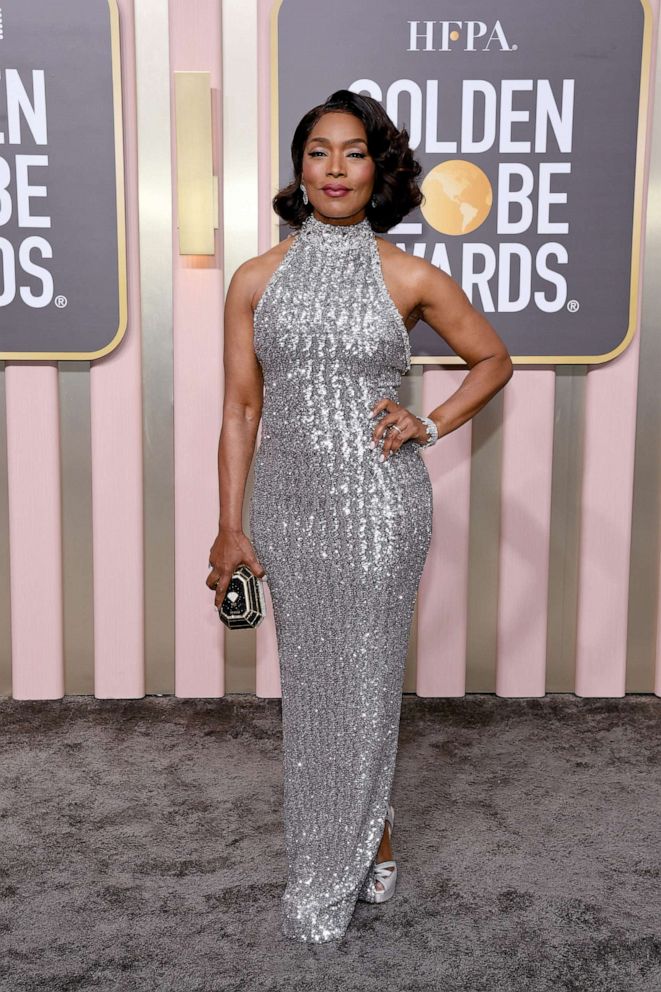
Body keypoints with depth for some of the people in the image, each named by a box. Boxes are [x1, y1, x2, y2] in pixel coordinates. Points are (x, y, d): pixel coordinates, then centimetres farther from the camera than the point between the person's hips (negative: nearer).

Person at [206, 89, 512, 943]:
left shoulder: (408, 278, 0)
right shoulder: (257, 279, 4)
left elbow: (493, 360, 13)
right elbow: (241, 408, 5)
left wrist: (431, 425, -2)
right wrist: (230, 527, 3)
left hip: (381, 505, -2)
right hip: (290, 506, 2)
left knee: (365, 681, 4)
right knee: (309, 682, 10)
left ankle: (328, 882, 25)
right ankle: (368, 840, 34)